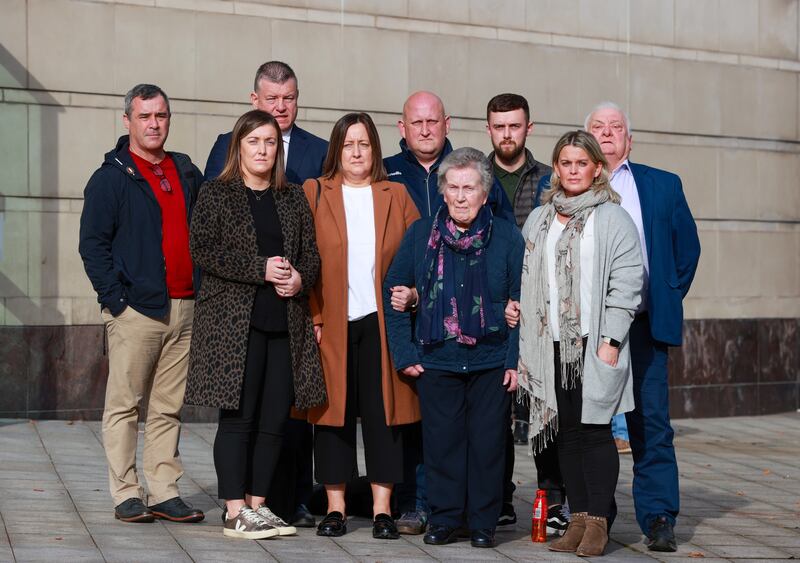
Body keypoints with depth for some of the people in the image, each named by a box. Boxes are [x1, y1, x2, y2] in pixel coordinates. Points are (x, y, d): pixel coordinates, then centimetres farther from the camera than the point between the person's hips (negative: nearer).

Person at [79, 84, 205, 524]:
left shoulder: (187, 173, 16)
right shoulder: (112, 176, 0)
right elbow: (92, 244, -4)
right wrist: (115, 299, -11)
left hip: (184, 307, 5)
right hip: (136, 308, -5)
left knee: (169, 408, 7)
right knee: (124, 405, 0)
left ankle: (165, 494, 12)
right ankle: (126, 495, 7)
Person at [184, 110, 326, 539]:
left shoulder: (293, 198, 16)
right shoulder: (216, 194, 3)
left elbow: (312, 254, 15)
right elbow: (202, 248, -8)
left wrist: (300, 278, -8)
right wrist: (261, 268, -15)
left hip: (286, 322, 5)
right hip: (233, 321, -5)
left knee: (274, 419, 5)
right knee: (237, 416, -4)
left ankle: (258, 504, 15)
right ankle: (235, 512, 2)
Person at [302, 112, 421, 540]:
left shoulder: (396, 195, 11)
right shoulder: (313, 193, 6)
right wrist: (312, 317, -7)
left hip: (382, 321, 1)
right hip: (330, 323, -1)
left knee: (383, 411, 2)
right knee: (334, 410, 3)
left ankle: (382, 509, 8)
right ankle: (335, 508, 11)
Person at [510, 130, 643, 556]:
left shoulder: (613, 219, 0)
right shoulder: (538, 220, 16)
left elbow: (626, 284, -6)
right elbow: (526, 277, 22)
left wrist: (611, 341, -12)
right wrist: (514, 302, 2)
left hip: (595, 346, -5)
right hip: (552, 344, 5)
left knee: (595, 430, -4)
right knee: (566, 431, 8)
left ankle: (599, 522, 5)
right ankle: (578, 518, 16)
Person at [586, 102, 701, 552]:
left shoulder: (664, 186, 13)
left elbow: (688, 247, 16)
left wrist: (669, 297, 8)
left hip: (644, 324, 0)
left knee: (652, 423, -4)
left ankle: (659, 519, 2)